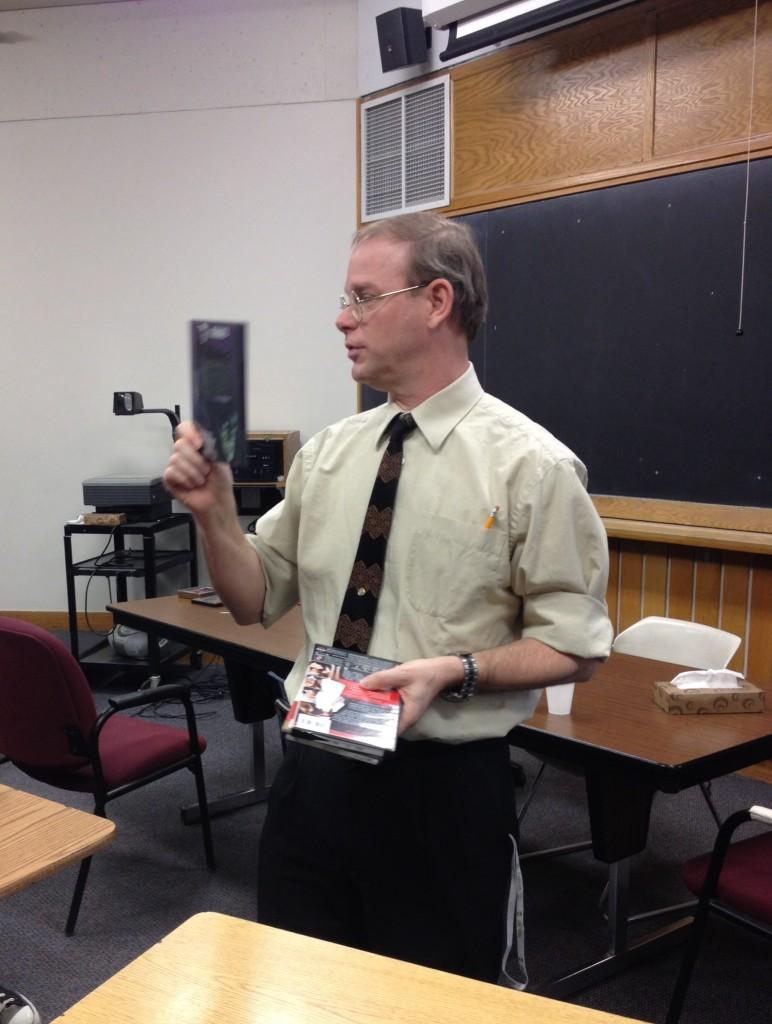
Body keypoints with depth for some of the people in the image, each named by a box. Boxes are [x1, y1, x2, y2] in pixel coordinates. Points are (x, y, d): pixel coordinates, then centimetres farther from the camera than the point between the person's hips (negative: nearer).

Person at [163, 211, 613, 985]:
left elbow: (574, 646, -9)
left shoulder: (531, 463, -12)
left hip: (446, 785, -4)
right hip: (315, 771, 5)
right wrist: (213, 510, -8)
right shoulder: (326, 453, 2)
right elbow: (256, 602, 8)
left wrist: (455, 672, -23)